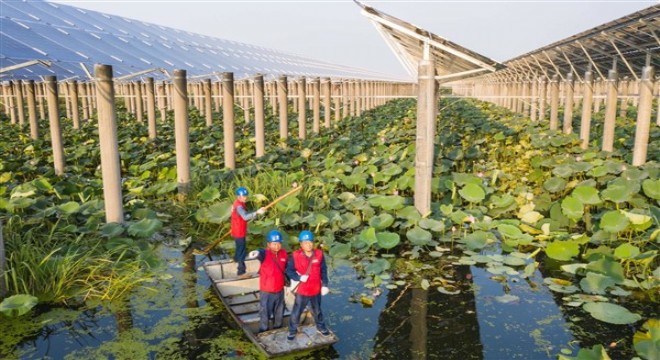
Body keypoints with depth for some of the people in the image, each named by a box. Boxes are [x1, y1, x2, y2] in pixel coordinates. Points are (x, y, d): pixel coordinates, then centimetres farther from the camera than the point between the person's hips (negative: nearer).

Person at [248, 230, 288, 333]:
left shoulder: (284, 253, -5)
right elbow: (260, 253, -49)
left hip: (280, 290, 5)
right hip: (267, 291, -5)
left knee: (279, 312, 24)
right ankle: (263, 331, 32)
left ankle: (277, 327, 48)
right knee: (265, 312, 10)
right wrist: (256, 253, -73)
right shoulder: (265, 253, -22)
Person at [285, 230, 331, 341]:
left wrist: (325, 285, -2)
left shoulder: (319, 254, -10)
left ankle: (321, 326, 47)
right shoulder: (295, 255, -17)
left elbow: (323, 271, -1)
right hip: (302, 290, -2)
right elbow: (289, 270, -10)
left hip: (316, 290, 2)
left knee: (317, 310, 24)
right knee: (296, 311, 11)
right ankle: (292, 330, 32)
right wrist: (299, 277, -24)